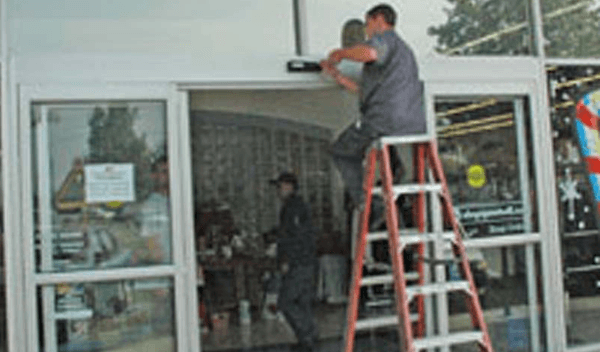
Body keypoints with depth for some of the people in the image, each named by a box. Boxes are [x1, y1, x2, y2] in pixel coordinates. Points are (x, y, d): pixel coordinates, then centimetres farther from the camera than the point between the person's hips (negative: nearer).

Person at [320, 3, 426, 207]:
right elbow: (368, 92, 31)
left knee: (342, 152, 10)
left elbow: (370, 53, -26)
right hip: (415, 127, 9)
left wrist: (341, 53, -7)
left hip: (386, 119, -9)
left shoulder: (386, 38, 3)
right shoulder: (405, 50, 32)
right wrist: (338, 76, 32)